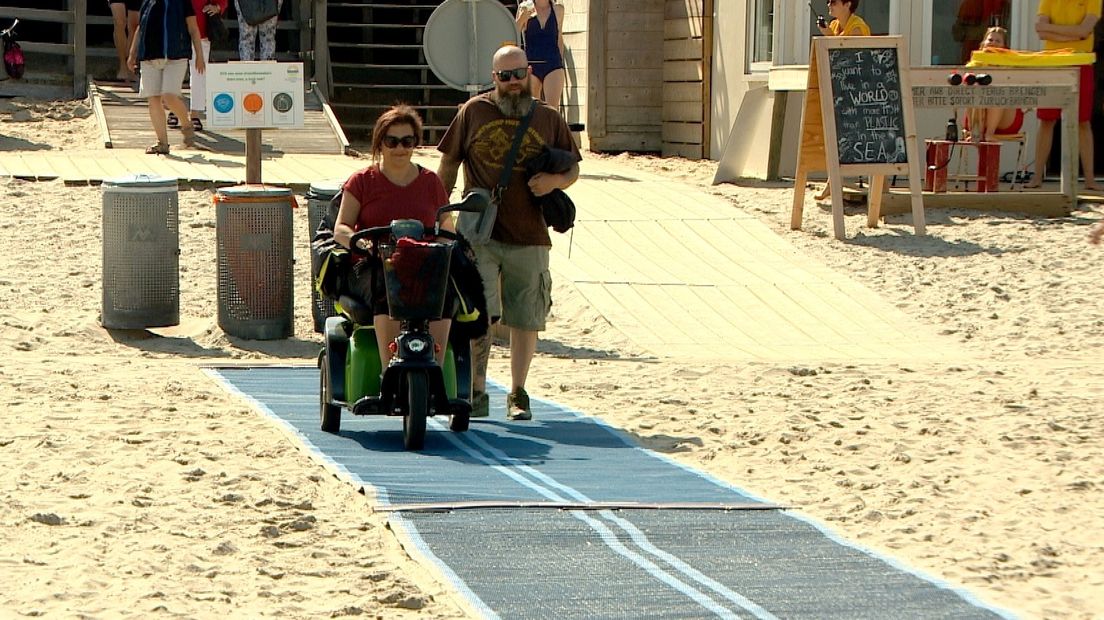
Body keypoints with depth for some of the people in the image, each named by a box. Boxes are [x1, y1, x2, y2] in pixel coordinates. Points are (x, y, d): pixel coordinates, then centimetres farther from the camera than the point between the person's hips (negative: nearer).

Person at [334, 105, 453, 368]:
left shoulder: (430, 182, 18)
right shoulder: (362, 181, 12)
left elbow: (447, 230, 21)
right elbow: (340, 229, 3)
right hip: (374, 267, -2)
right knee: (389, 297, -37)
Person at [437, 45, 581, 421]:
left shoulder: (549, 119, 10)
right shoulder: (474, 112, 7)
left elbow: (573, 169, 15)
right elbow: (449, 164, 13)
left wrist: (555, 181, -7)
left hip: (529, 237, 2)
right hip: (479, 233, -2)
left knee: (526, 319, 6)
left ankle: (518, 394, 18)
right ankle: (476, 392, -6)